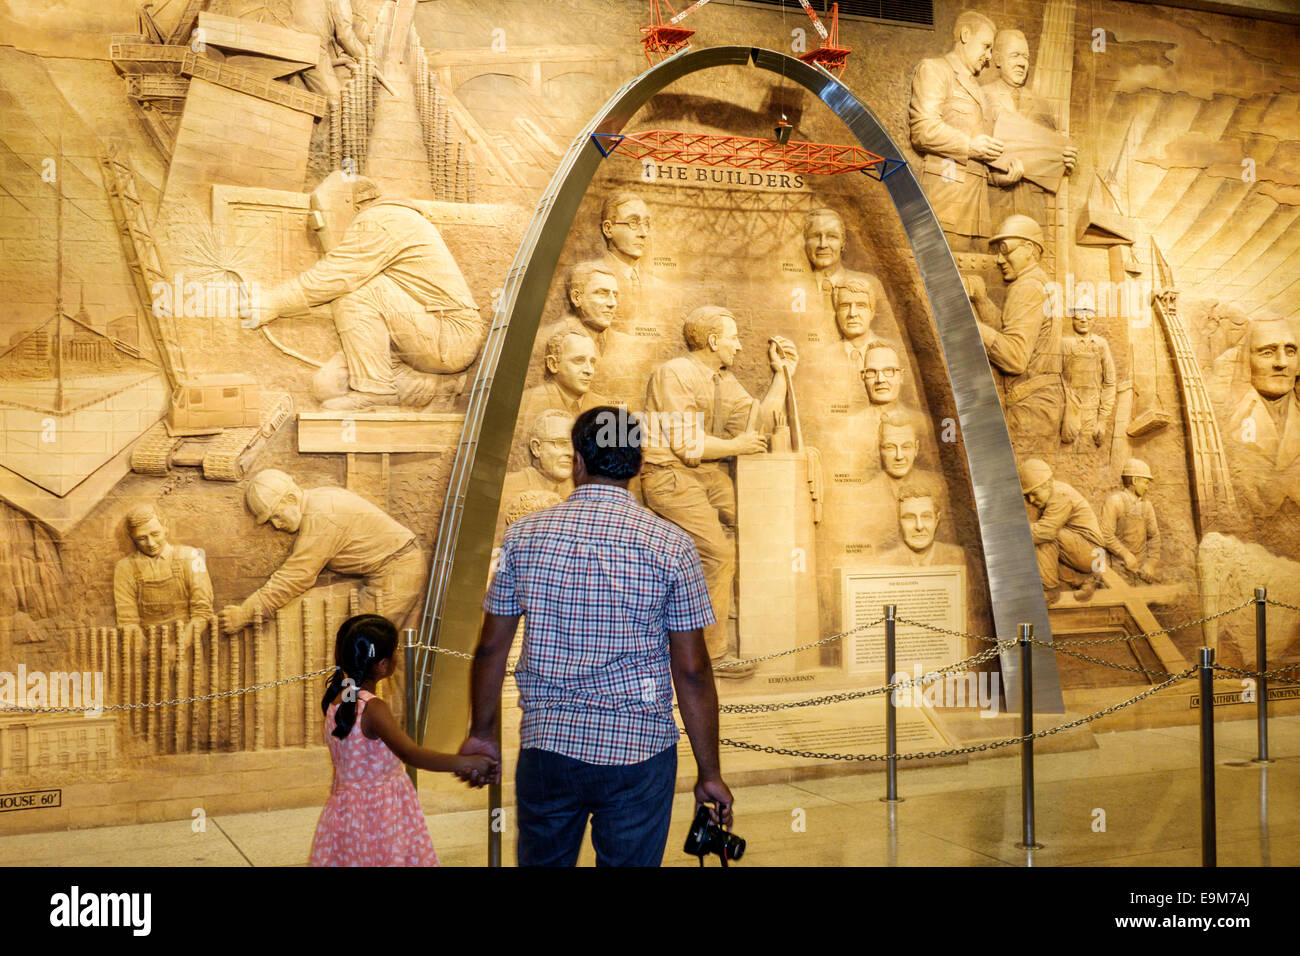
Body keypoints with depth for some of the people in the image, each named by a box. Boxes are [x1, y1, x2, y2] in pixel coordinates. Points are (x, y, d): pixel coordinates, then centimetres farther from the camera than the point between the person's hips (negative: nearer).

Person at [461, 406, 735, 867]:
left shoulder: (525, 534, 0)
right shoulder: (670, 544, -8)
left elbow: (491, 648, 6)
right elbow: (691, 671, -7)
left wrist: (481, 733, 20)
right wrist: (709, 772, 2)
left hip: (546, 744, 2)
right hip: (638, 751, -2)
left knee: (541, 861, 19)